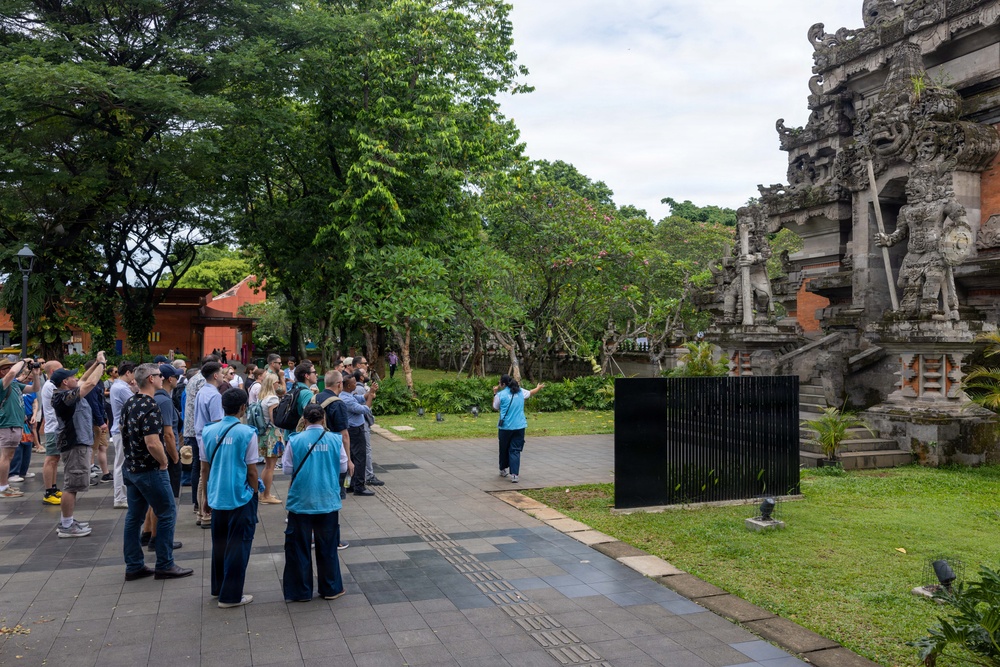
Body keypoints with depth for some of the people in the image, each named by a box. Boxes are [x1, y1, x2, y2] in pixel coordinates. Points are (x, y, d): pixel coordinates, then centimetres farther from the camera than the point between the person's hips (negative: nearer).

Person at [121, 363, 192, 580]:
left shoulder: (129, 403, 8)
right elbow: (153, 443, -28)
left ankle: (133, 566, 20)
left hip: (131, 468, 9)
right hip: (149, 470, -9)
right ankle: (165, 566, 7)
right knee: (167, 514, 1)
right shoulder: (149, 406, -21)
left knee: (134, 516, 13)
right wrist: (163, 462, -13)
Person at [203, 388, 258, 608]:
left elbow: (206, 467, 8)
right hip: (241, 497, -5)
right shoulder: (247, 433, -14)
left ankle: (218, 588, 30)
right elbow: (251, 470, -11)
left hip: (216, 497, 5)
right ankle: (231, 595, 7)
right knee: (238, 546, 4)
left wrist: (208, 494, 19)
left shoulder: (209, 431, 0)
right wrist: (255, 492, 3)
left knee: (219, 544, 19)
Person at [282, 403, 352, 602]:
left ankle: (300, 591, 20)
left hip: (301, 503, -1)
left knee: (298, 548, 13)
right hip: (328, 502, 2)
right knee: (327, 548, 15)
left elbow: (287, 469, -2)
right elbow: (343, 467, 2)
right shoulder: (335, 440, -7)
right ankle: (331, 589, 24)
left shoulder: (295, 441, -11)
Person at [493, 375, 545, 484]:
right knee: (515, 450, 2)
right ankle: (514, 474, -9)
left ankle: (503, 470, 33)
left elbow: (495, 408, 8)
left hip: (505, 427, -2)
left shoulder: (500, 395, -7)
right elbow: (531, 393, 25)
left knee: (504, 449, 17)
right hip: (519, 427, 2)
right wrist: (539, 388, 45)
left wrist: (495, 394, 14)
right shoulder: (521, 392, 5)